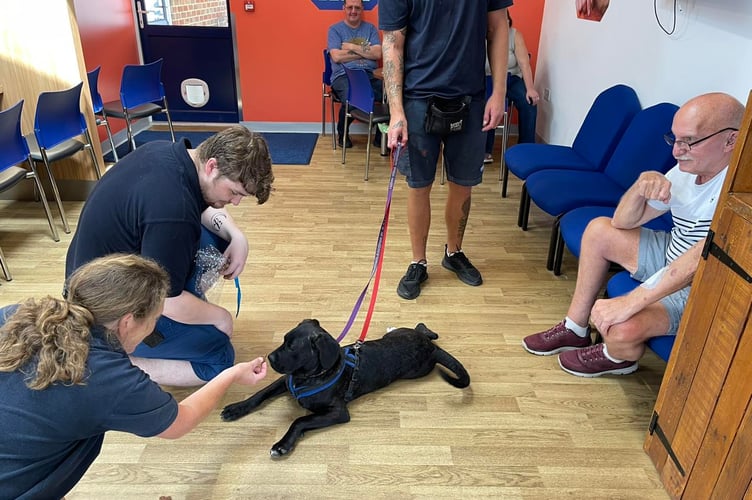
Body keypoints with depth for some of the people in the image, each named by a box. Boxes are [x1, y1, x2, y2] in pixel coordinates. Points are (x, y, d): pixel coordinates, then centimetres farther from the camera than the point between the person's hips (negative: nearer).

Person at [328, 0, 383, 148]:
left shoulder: (370, 28, 18)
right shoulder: (335, 29, 10)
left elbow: (377, 54, 3)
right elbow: (336, 57, -6)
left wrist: (352, 47, -2)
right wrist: (366, 51, -1)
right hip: (344, 75, -3)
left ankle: (381, 134, -4)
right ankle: (342, 134, -4)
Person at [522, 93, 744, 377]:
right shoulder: (687, 170, -3)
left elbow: (706, 255, -36)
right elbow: (622, 222, 0)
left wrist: (629, 303, -39)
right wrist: (641, 187, -22)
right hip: (672, 260, 8)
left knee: (622, 329, -30)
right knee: (599, 230, 3)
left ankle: (617, 357, 12)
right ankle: (575, 329, 13)